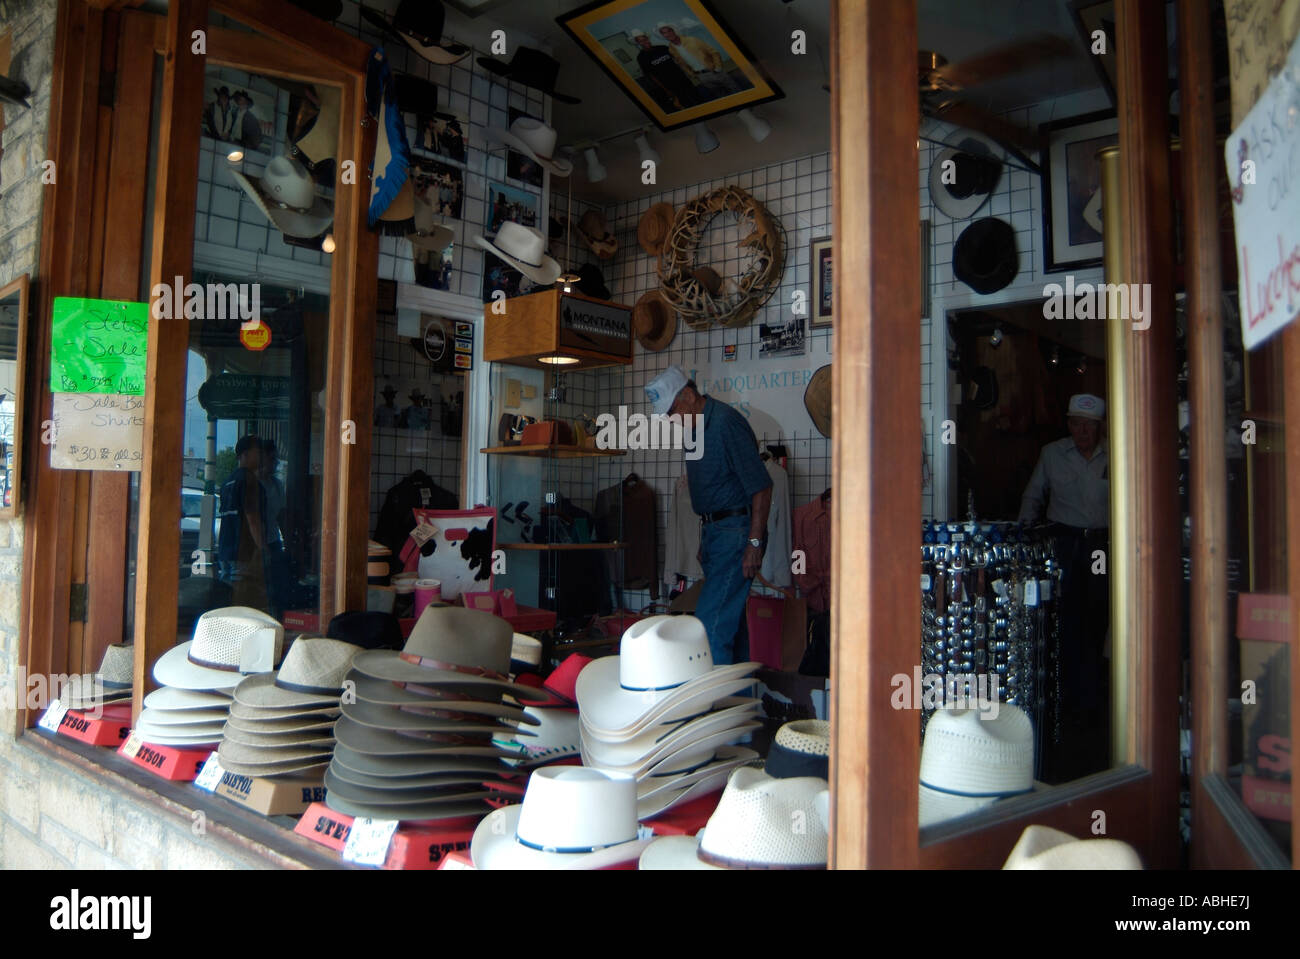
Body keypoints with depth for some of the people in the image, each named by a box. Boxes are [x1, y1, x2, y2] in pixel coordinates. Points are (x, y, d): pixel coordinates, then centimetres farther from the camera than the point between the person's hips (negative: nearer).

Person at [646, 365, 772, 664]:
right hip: (713, 530, 10)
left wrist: (755, 542, -21)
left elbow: (761, 486, -19)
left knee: (711, 620, -14)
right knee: (731, 619, 14)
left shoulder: (726, 423, -16)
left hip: (736, 533, -10)